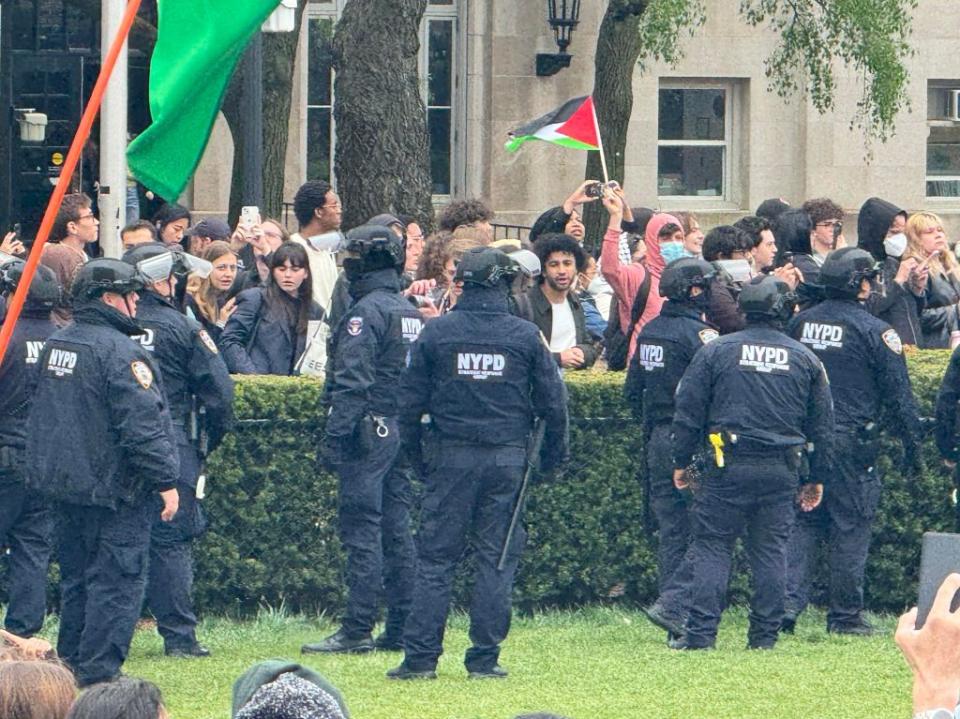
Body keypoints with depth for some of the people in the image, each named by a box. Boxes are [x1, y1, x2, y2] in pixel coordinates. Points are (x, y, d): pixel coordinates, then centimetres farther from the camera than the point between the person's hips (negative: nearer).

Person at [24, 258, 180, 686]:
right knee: (117, 580, -5)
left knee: (76, 578, 18)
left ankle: (70, 667, 24)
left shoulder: (55, 346, 9)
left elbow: (42, 417, 20)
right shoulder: (120, 352, -18)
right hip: (116, 490, -9)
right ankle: (99, 673, -7)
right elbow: (142, 426, -21)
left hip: (66, 482, 9)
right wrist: (166, 480, -16)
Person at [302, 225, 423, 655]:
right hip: (404, 432, 8)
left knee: (361, 530, -7)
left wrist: (334, 436, -18)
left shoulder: (365, 312, -12)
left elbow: (352, 382, -18)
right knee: (397, 529, 9)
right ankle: (401, 630, 9)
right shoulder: (411, 312, 14)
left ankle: (357, 630, -9)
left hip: (370, 430, -8)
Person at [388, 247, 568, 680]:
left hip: (451, 458, 0)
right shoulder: (525, 335, -1)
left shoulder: (437, 332, -1)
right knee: (496, 557, 5)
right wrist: (552, 457, 15)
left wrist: (413, 453, 13)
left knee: (435, 557, 2)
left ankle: (420, 657, -2)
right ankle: (485, 658, 3)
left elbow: (411, 400, 2)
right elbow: (553, 401, 3)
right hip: (507, 458, 0)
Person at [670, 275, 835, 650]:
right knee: (771, 552, 8)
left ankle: (701, 632, -8)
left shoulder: (716, 351, 0)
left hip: (729, 465, -2)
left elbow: (688, 410, 1)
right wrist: (815, 477, 19)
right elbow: (821, 424, 12)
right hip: (781, 472, 2)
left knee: (711, 548, 0)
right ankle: (764, 635, 7)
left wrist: (682, 461, 9)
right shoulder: (805, 359, 8)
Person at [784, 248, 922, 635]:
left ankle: (789, 599, -4)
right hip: (851, 442, -5)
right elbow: (898, 393, -6)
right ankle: (846, 615, 6)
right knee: (850, 529, 2)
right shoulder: (873, 331, -9)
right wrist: (911, 442, 4)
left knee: (801, 520, 10)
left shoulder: (800, 323, 6)